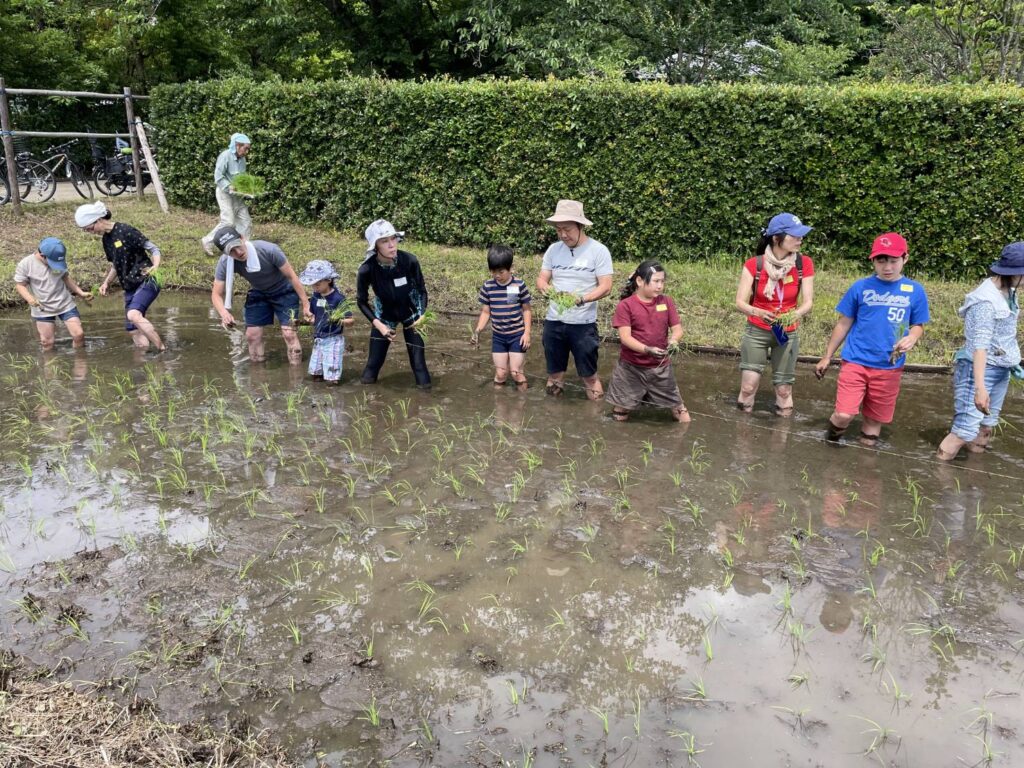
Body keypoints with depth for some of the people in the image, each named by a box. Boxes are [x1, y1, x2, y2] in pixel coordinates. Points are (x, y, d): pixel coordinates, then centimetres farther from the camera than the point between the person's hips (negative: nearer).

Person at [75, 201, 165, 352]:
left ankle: (162, 350, -29)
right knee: (133, 330, 1)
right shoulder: (106, 239, 13)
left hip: (146, 282, -8)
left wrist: (155, 267, -30)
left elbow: (154, 249, -12)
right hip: (130, 287, 8)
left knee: (133, 314, -31)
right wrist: (106, 282, 13)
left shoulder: (126, 231, -11)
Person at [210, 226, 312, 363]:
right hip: (258, 294, 4)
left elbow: (291, 276, -23)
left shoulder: (268, 250, -35)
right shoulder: (225, 263, -25)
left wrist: (306, 304, -21)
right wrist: (224, 313, -40)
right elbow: (217, 294, -18)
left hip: (284, 291, -4)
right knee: (252, 334, 1)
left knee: (288, 332, -13)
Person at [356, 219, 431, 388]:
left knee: (417, 354, -5)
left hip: (411, 313, 0)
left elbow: (422, 290, -10)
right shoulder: (366, 270, -28)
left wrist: (422, 314, -24)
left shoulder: (410, 261, -28)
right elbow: (362, 301, -11)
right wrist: (378, 324, -21)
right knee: (375, 357, 4)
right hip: (384, 315, 1)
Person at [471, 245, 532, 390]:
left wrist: (527, 332, -9)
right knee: (500, 373, 6)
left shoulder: (519, 285, -12)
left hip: (517, 335, -2)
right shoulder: (487, 286, -5)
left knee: (516, 372, -3)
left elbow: (526, 310, -3)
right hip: (498, 337, 3)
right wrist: (477, 331, -11)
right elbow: (485, 312, 2)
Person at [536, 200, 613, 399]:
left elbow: (606, 287, -12)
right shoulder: (553, 249, 4)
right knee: (554, 372, 15)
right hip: (553, 321, 4)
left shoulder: (598, 250, -9)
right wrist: (544, 287, -19)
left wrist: (582, 298, -29)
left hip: (583, 324, -4)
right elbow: (541, 278, 6)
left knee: (589, 374, 4)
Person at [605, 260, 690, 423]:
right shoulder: (626, 305, -12)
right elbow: (625, 337, -18)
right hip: (631, 367, -3)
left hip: (661, 367, 3)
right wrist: (647, 350, -34)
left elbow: (677, 329, 2)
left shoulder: (666, 302, 0)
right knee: (621, 411, 10)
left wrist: (673, 340, -24)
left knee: (678, 407, 11)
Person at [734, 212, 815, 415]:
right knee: (748, 387, -5)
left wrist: (795, 314, -32)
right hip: (756, 331, -1)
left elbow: (808, 301, -10)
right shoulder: (753, 265, -14)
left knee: (784, 389, 6)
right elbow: (740, 302, -15)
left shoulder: (804, 264, -10)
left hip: (787, 333, 1)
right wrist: (758, 312, -36)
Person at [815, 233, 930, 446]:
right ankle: (830, 443, 16)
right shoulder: (860, 287, -3)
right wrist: (827, 357, 9)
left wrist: (912, 338, -14)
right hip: (855, 362, -1)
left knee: (875, 419, 11)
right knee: (844, 415, -13)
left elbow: (918, 325, 10)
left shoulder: (915, 291, 0)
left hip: (889, 368, 2)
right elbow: (844, 324, 5)